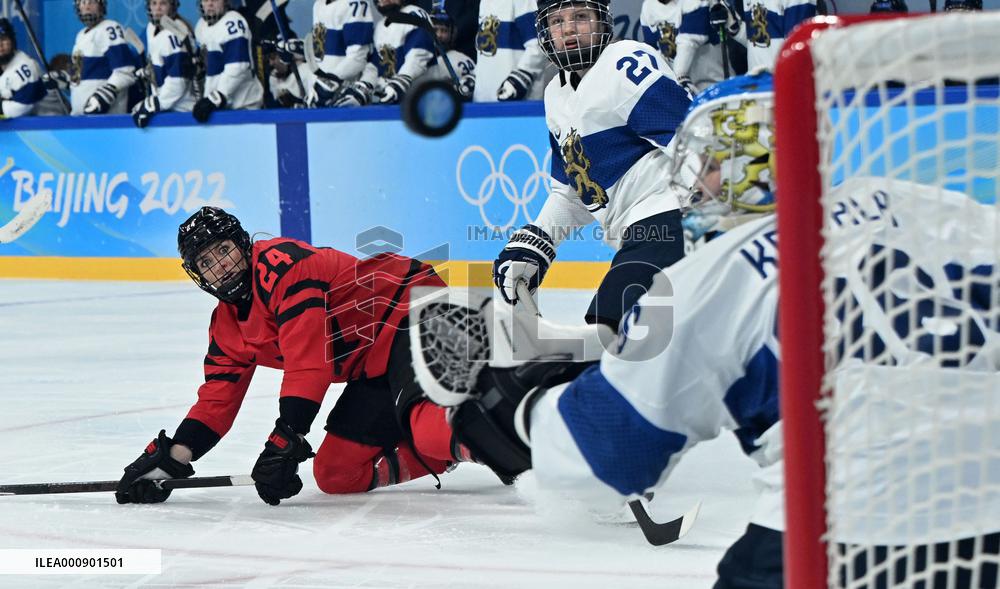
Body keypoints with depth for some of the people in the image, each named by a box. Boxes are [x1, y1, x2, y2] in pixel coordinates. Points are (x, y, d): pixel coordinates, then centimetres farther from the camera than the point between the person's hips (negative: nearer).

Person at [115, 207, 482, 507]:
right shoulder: (227, 327, 13)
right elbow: (218, 398, 18)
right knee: (335, 474, 4)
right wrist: (169, 458, 6)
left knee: (426, 427, -38)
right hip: (374, 368, 10)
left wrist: (286, 439, -26)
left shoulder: (280, 262, -17)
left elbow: (308, 361, -24)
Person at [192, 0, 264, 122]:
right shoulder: (201, 27, 14)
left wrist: (216, 98, -25)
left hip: (243, 103, -8)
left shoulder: (232, 22, -14)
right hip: (218, 103, 8)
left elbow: (237, 67, -22)